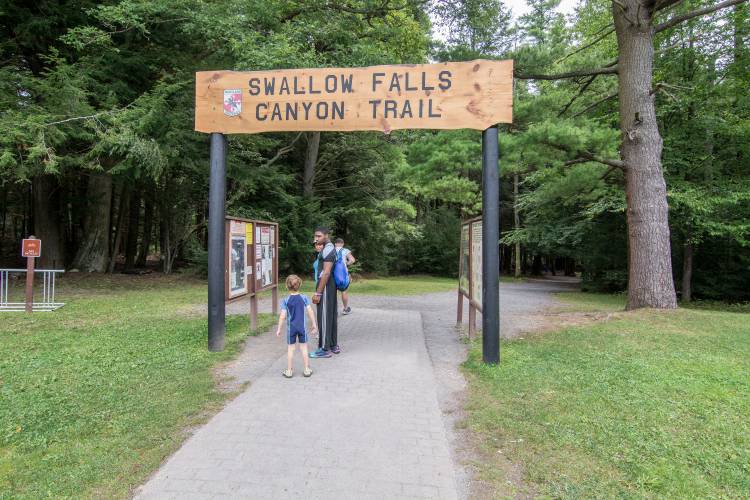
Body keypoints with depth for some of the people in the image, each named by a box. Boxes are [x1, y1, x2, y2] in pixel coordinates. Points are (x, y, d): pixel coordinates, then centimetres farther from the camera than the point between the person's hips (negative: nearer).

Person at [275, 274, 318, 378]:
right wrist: (314, 325, 4)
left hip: (291, 328, -1)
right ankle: (307, 370, 15)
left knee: (290, 348, 9)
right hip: (302, 327, 1)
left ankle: (289, 371, 16)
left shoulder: (285, 301, -8)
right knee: (304, 348, 10)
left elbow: (283, 316, -11)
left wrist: (279, 329, -2)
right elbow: (310, 312, -6)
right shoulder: (304, 298, -5)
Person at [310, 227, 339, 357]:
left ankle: (325, 349, 2)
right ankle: (334, 345, 22)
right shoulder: (330, 248, 15)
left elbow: (326, 273, -23)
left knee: (324, 317, -4)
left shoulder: (327, 249, -17)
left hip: (325, 287, -10)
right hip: (330, 286, 10)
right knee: (331, 316, 14)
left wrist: (318, 293, -22)